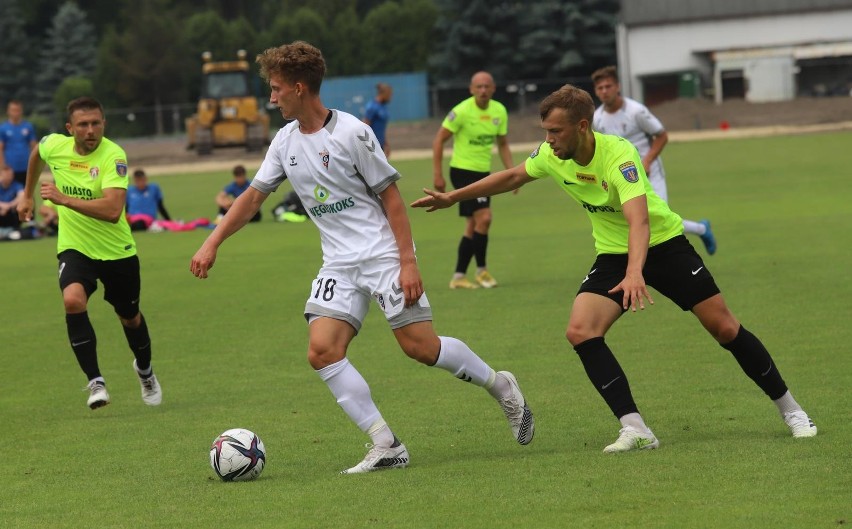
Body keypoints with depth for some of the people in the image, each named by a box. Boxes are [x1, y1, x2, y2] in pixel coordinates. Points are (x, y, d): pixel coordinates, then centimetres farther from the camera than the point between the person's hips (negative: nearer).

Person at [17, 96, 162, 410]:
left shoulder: (113, 156, -25)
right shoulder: (54, 146, -10)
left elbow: (113, 210, -37)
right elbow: (36, 154, 18)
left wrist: (64, 199, -40)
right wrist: (27, 195, 24)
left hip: (117, 252, -2)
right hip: (74, 249, 2)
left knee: (129, 317, 17)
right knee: (73, 301, -28)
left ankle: (144, 370, 49)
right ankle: (95, 382, -21)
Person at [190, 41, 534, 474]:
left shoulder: (351, 133, -11)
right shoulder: (286, 141, 8)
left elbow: (390, 196, -9)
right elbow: (252, 197, 17)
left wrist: (408, 262, -14)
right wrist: (212, 244, 9)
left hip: (383, 254, -6)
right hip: (338, 265, 6)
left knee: (420, 346, -11)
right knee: (321, 351, -14)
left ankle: (500, 386, 15)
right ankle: (385, 446, -12)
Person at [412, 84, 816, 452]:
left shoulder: (619, 155, -31)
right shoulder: (552, 157, -11)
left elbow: (639, 220, -44)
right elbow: (513, 176, 11)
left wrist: (635, 273, -60)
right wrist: (452, 197, 15)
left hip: (662, 244, -5)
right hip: (613, 254, 5)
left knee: (724, 328, -6)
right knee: (580, 331, -18)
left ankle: (790, 410, 14)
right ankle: (634, 429, -18)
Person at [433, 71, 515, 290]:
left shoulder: (499, 111, 2)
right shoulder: (462, 111, -15)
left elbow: (502, 144, 15)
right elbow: (439, 140, -11)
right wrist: (437, 174, -15)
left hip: (483, 172, 7)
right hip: (463, 171, -7)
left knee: (473, 226, 10)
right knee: (484, 218, -16)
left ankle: (458, 277, 17)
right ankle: (482, 270, 0)